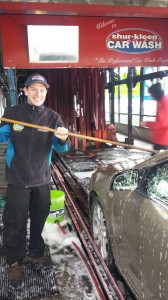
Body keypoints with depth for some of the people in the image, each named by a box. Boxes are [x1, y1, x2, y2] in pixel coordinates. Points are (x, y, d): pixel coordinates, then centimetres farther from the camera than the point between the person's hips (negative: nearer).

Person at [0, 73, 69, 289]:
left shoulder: (52, 117, -3)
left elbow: (60, 148, -8)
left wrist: (62, 139, -31)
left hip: (42, 179, 2)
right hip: (17, 180, -2)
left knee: (39, 220, 18)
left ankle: (36, 253, 40)